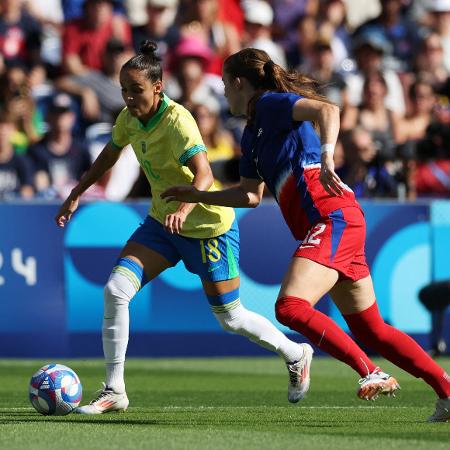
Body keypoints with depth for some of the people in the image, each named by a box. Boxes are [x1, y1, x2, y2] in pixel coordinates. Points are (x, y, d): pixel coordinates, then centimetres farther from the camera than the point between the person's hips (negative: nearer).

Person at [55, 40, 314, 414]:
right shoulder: (129, 119, -4)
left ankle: (296, 355, 33)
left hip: (209, 226, -6)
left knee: (230, 318, 5)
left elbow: (204, 176, -38)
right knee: (116, 289, -14)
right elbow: (109, 156, 17)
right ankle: (114, 391, -5)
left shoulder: (176, 120, -26)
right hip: (162, 222, 6)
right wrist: (75, 196, 17)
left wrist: (184, 208, -56)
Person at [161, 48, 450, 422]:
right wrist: (197, 195, 32)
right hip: (331, 226, 10)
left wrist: (326, 156, -37)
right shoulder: (253, 134, 24)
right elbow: (250, 195, 32)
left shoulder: (271, 103, -3)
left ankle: (372, 374, -23)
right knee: (370, 330, 11)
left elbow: (327, 110, -21)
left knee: (290, 307, -23)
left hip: (332, 218, -10)